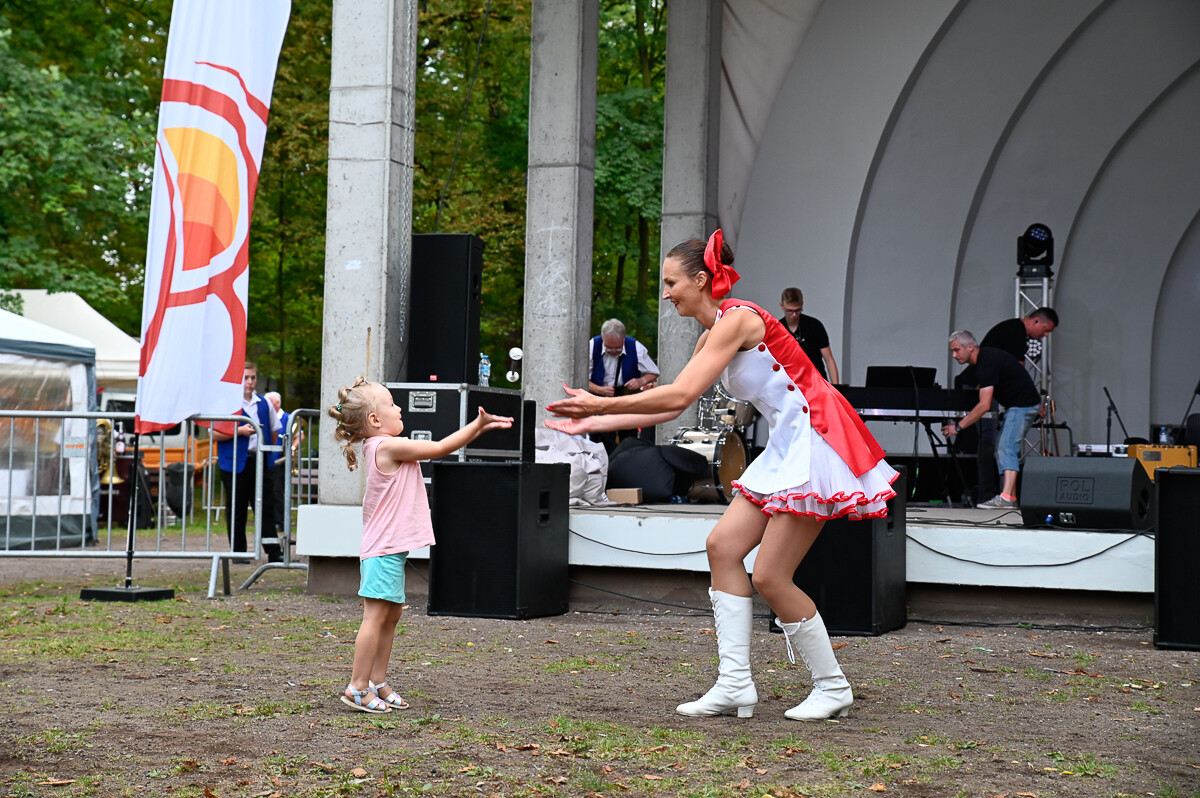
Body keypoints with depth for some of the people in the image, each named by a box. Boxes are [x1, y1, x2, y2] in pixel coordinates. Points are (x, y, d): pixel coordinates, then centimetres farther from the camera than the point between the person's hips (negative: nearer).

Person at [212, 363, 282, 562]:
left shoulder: (264, 404, 12)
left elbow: (274, 431, 22)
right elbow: (214, 434, -8)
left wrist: (268, 450, 10)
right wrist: (239, 431, -16)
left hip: (260, 461, 4)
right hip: (235, 462, -4)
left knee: (266, 507, 2)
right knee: (236, 510, 3)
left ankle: (274, 552, 3)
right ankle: (238, 551, 11)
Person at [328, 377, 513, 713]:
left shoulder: (383, 448, 15)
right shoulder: (388, 446, -14)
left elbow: (437, 448, 22)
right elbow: (439, 448, -10)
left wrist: (478, 428, 18)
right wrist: (478, 424, -2)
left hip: (388, 549, 10)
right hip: (384, 550, -10)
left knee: (390, 616, 13)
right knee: (376, 616, -8)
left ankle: (378, 682, 18)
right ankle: (358, 688, -6)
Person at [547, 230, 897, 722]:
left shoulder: (737, 319, -16)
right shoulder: (713, 335, 14)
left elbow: (679, 395, -23)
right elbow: (670, 408, 16)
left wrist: (599, 404, -19)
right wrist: (591, 422, 14)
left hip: (816, 440, -10)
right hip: (788, 446, 10)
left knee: (770, 577, -8)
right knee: (723, 545, 3)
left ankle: (833, 688, 7)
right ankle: (735, 685, 4)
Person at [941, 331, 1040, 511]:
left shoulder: (988, 362, -24)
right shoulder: (983, 359, 8)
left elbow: (984, 405, -27)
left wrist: (958, 426, -25)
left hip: (1023, 404, -11)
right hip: (1014, 405, 11)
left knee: (1007, 447, -20)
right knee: (1002, 448, 10)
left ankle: (1006, 498, -31)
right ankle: (1011, 498, 8)